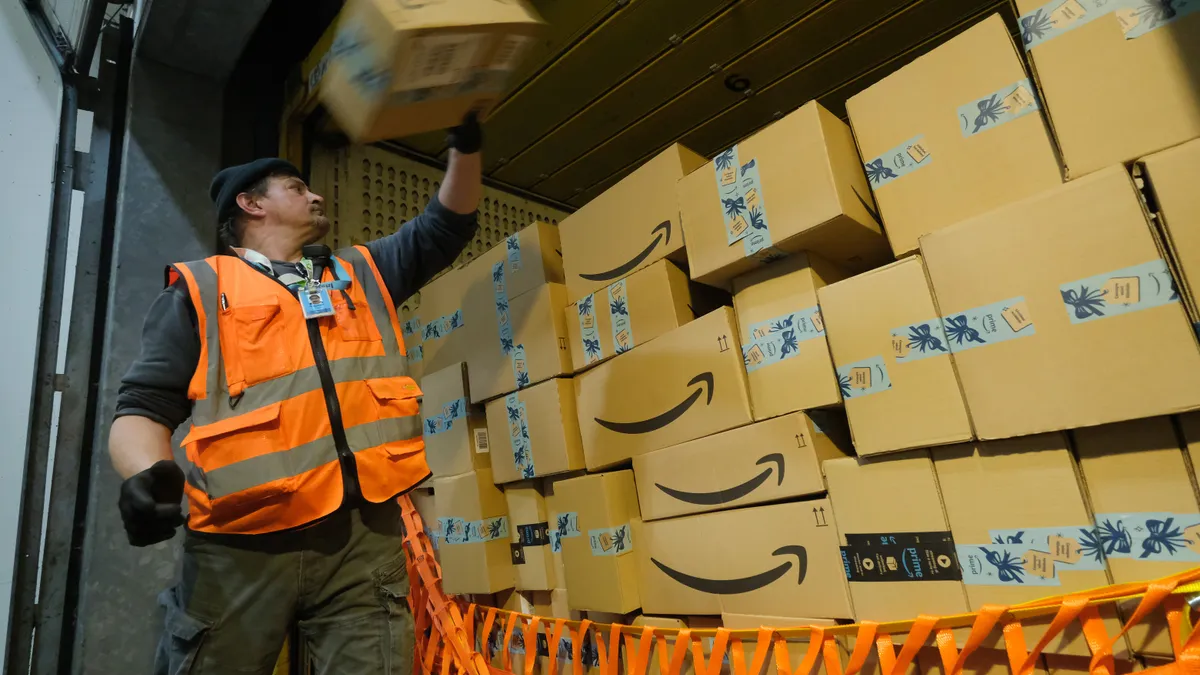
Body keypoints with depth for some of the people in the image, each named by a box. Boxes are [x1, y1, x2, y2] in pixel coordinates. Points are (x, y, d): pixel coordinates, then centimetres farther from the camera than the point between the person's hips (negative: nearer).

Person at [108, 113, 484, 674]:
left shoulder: (363, 274, 20)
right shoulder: (199, 289, 11)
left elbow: (448, 223, 23)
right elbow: (144, 407, 5)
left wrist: (465, 145, 13)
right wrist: (147, 472, -16)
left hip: (364, 534, 3)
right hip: (241, 544, -2)